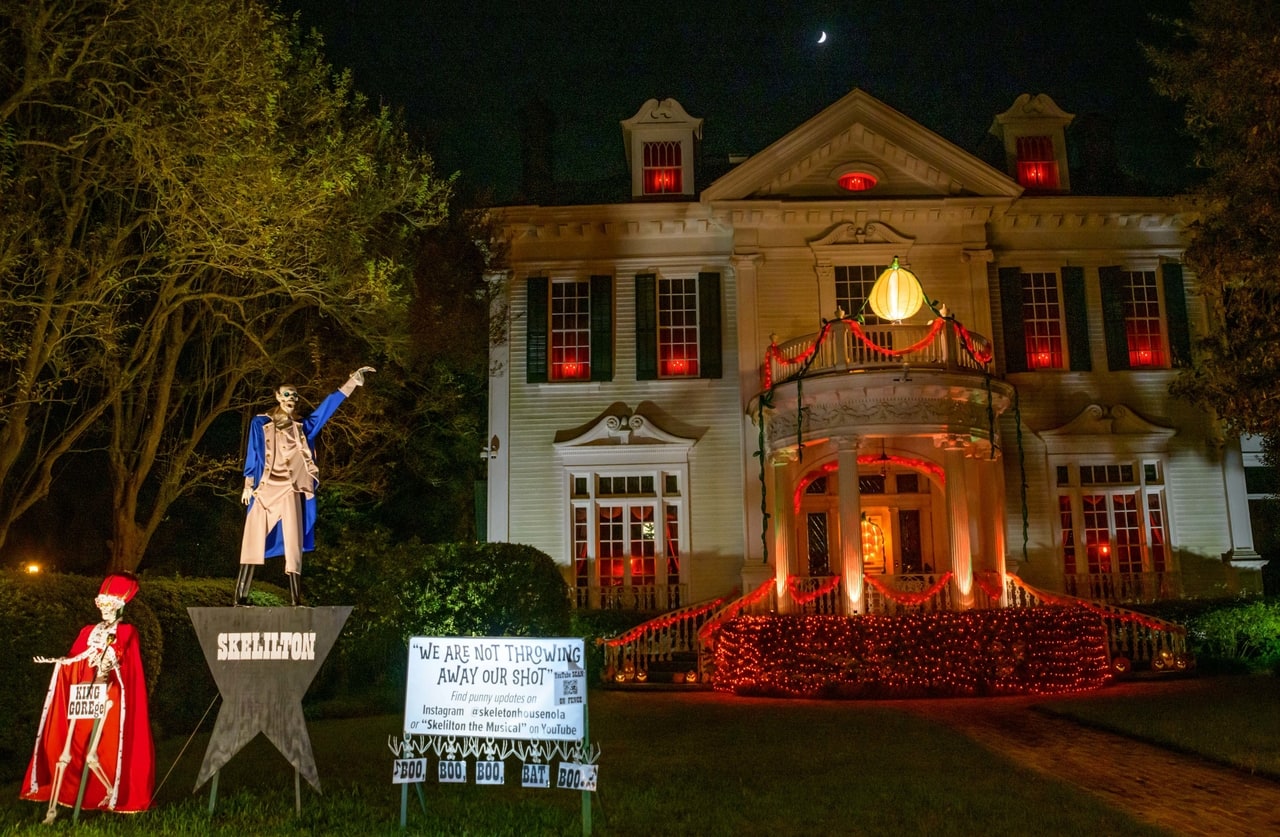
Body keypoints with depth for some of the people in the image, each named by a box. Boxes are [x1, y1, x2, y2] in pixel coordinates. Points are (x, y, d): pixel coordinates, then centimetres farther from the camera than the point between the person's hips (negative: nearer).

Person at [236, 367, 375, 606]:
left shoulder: (302, 428, 14)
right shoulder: (260, 423, 9)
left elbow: (327, 407, 10)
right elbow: (252, 455, 6)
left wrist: (353, 381, 4)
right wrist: (248, 485, -2)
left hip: (290, 492, 2)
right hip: (264, 491, -2)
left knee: (293, 545, -5)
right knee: (253, 542, -5)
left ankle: (297, 601, -6)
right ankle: (240, 598, -4)